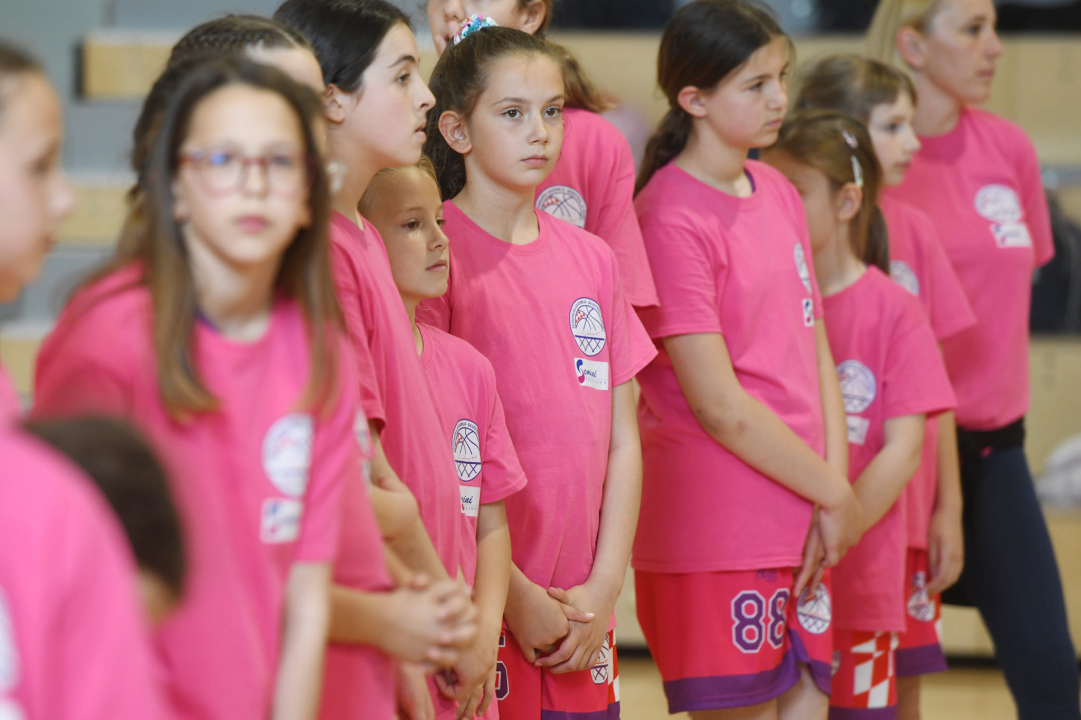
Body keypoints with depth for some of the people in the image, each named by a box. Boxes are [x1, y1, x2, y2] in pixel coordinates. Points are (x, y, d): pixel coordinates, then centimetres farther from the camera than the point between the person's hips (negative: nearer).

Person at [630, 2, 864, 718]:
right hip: (715, 534, -7)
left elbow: (816, 350, 13)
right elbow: (717, 403, -15)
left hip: (802, 528, 7)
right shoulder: (672, 217, -12)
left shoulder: (779, 193, 12)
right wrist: (837, 497, -8)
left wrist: (833, 485, -1)